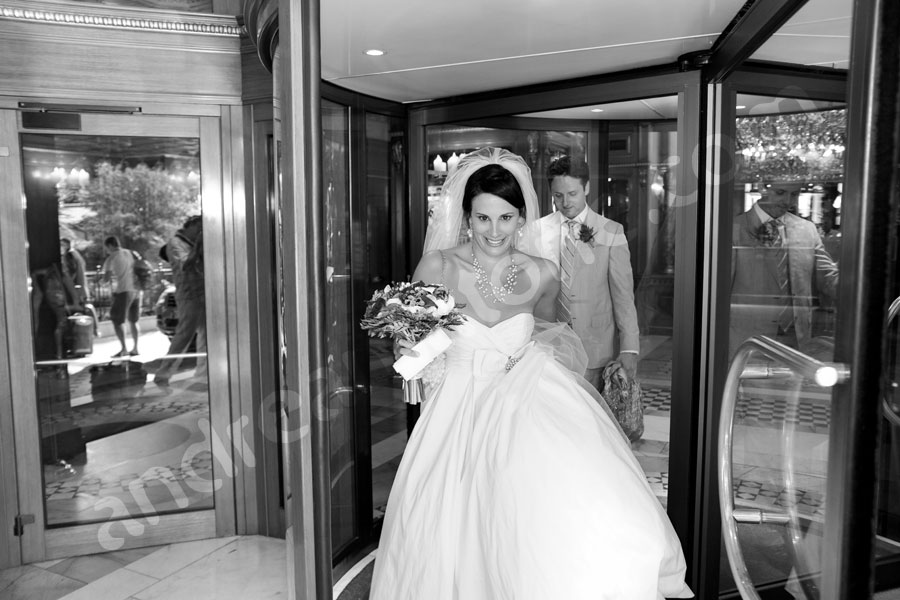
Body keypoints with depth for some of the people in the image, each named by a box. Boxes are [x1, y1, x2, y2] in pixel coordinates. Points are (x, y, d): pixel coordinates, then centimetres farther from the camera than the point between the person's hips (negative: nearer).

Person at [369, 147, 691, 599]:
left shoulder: (542, 274, 0)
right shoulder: (438, 267, -6)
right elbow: (408, 337, 7)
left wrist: (555, 344, 0)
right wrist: (409, 350, -14)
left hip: (525, 411, 1)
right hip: (458, 415, -1)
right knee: (445, 542, 0)